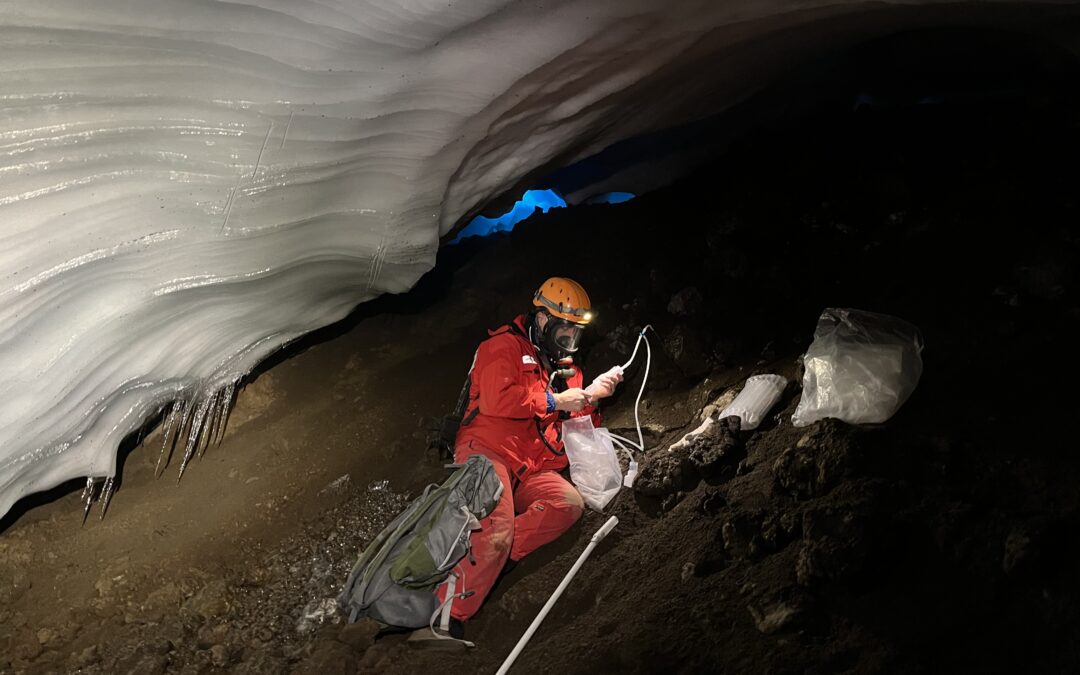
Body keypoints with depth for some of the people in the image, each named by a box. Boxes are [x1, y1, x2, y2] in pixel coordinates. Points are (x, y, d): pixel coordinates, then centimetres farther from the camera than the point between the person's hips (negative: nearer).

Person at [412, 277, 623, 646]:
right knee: (495, 532, -27)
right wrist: (555, 401, -12)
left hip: (530, 470, 7)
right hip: (487, 451, -7)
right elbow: (496, 400, -19)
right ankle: (443, 623, -22)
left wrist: (593, 394, 4)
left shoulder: (565, 367, 22)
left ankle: (486, 561, -23)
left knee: (570, 503, -20)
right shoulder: (505, 346, -2)